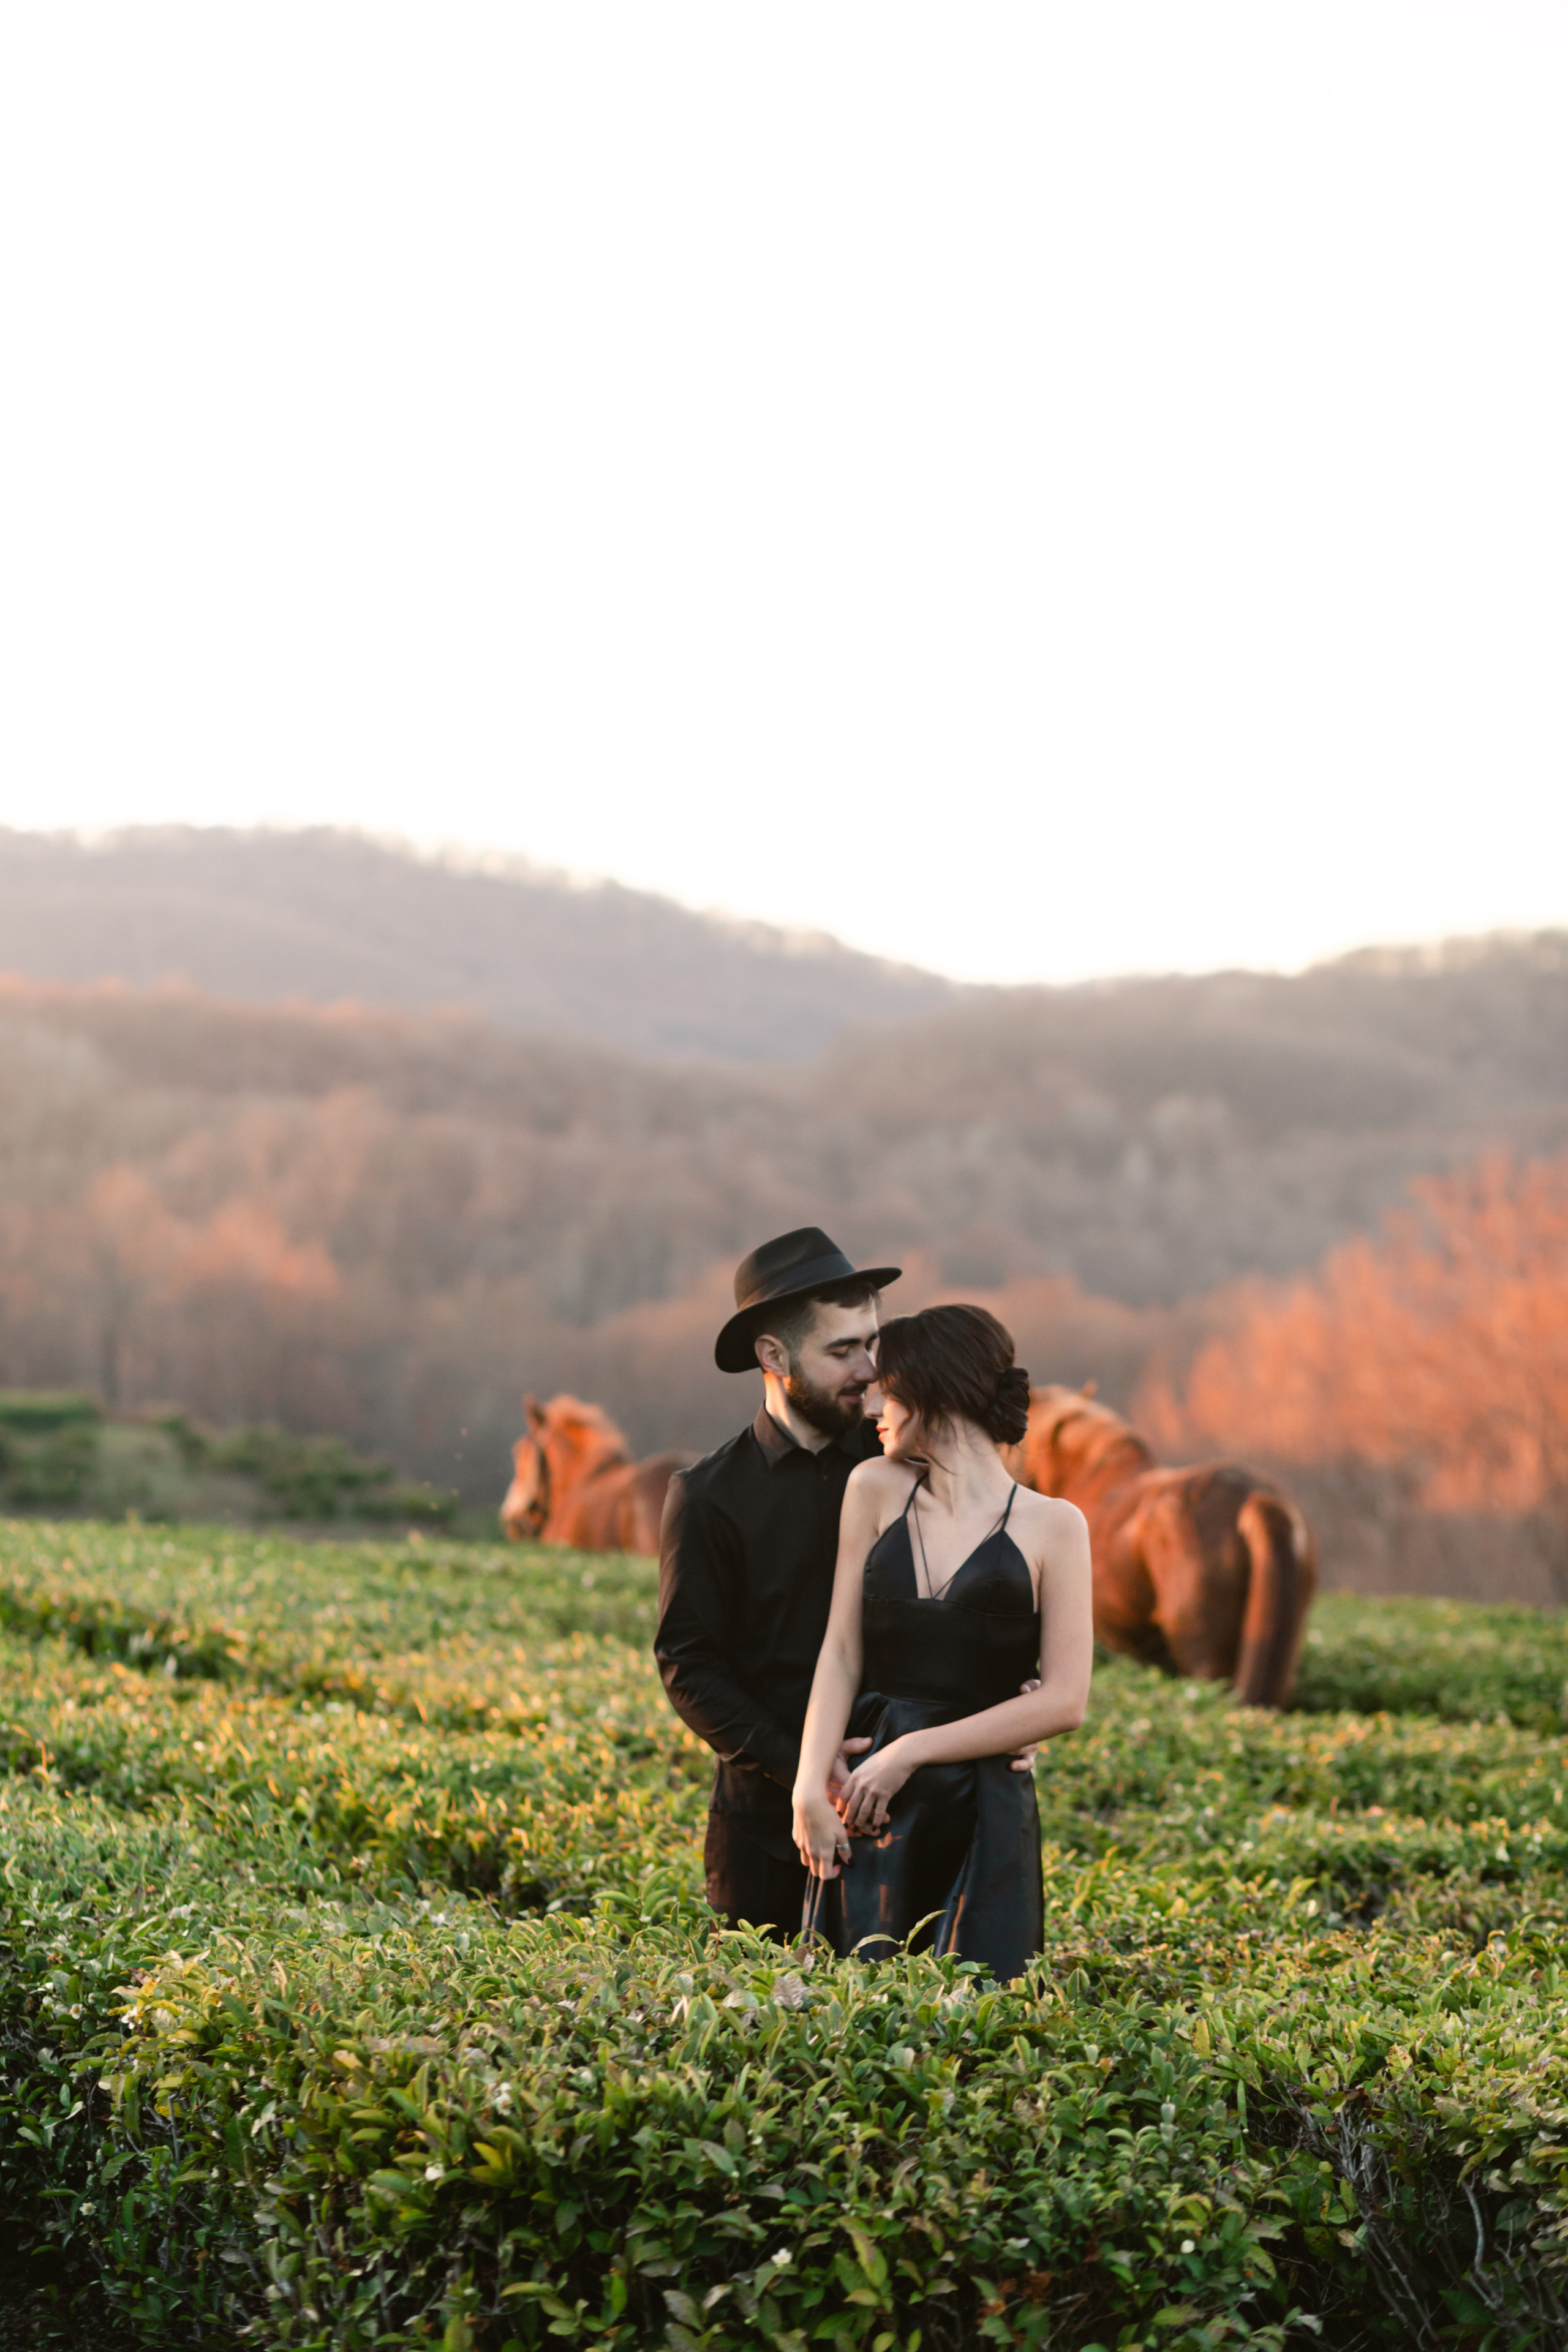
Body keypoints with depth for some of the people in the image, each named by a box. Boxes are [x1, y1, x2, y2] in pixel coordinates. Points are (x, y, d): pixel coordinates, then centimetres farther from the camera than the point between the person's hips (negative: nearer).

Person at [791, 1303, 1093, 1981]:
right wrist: (811, 1786, -9)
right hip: (872, 1818, 2)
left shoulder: (1050, 1526, 2)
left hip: (986, 1820, -2)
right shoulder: (875, 1489, 9)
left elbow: (1065, 1702, -4)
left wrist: (911, 1752, -8)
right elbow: (841, 1653, 5)